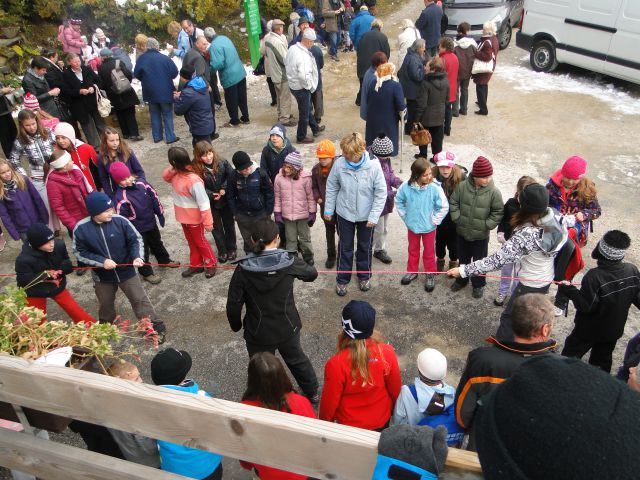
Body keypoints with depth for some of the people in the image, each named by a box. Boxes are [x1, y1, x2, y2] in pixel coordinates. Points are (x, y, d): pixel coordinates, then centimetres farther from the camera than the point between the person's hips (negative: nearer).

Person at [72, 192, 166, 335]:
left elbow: (136, 239, -8)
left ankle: (156, 328, 15)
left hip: (126, 271, -1)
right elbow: (80, 253, -9)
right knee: (105, 305, 22)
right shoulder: (81, 228, -17)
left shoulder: (120, 221, -18)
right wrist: (102, 261, -21)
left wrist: (137, 256, -25)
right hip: (102, 275, 1)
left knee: (140, 300, 4)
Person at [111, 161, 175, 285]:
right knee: (143, 251, 11)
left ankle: (164, 260, 51)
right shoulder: (120, 197, -26)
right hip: (137, 228, -6)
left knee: (157, 243, 27)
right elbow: (121, 217, -22)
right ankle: (147, 273, 30)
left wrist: (160, 213, 6)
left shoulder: (141, 183, -10)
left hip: (151, 222, 6)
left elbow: (154, 196, 1)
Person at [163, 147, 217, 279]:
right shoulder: (176, 173, -9)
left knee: (200, 241, 14)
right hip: (183, 216, 8)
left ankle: (211, 264, 36)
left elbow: (204, 203, -29)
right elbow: (166, 177, 10)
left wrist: (208, 222, -23)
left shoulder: (193, 180, -34)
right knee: (191, 242, 23)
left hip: (194, 218, -8)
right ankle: (196, 265, 41)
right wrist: (170, 169, -13)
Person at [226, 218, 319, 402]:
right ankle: (312, 392, 49)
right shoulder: (289, 261, -16)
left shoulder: (243, 269, -19)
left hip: (258, 333, -2)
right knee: (297, 359, 29)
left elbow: (233, 305, -15)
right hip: (288, 328, 3)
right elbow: (312, 274, 4)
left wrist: (236, 325, 5)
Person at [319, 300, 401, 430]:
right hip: (382, 421, 2)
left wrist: (324, 423, 2)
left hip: (348, 426, -1)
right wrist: (393, 410, 11)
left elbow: (329, 401, -19)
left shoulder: (336, 364, -33)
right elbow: (396, 390, -11)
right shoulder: (387, 353, -26)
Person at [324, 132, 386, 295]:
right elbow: (332, 187, -3)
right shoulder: (340, 163, -19)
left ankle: (364, 276, 42)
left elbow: (381, 193, -14)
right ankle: (342, 279, 33)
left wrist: (374, 216, -15)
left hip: (366, 216, 0)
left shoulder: (373, 165, -23)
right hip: (344, 214, 1)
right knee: (345, 247, 14)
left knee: (365, 246, 19)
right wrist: (328, 210, 2)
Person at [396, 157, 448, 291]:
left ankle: (430, 275, 36)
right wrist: (405, 216, -1)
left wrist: (434, 221, -12)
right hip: (412, 225, 2)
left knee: (429, 252, 17)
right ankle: (412, 271, 43)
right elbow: (399, 201, 0)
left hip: (428, 227, -2)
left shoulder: (435, 188, -24)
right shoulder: (406, 187, -20)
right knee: (413, 250, 23)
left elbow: (444, 207, -14)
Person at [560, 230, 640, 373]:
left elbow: (586, 306, -27)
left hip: (588, 330, -5)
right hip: (614, 329, 6)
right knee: (603, 361, 26)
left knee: (570, 356, 15)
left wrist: (569, 290, -17)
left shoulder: (594, 276, -33)